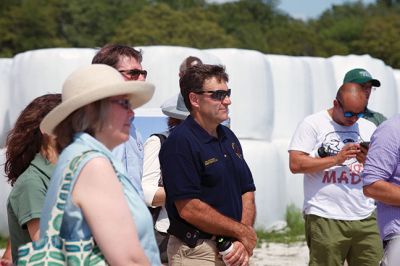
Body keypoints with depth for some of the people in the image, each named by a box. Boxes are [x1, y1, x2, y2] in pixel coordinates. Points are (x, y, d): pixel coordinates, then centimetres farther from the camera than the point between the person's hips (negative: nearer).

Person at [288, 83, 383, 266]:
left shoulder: (369, 128, 16)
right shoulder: (313, 124, 2)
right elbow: (296, 164, -8)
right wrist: (336, 159, -12)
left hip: (366, 219, 4)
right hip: (325, 220, -4)